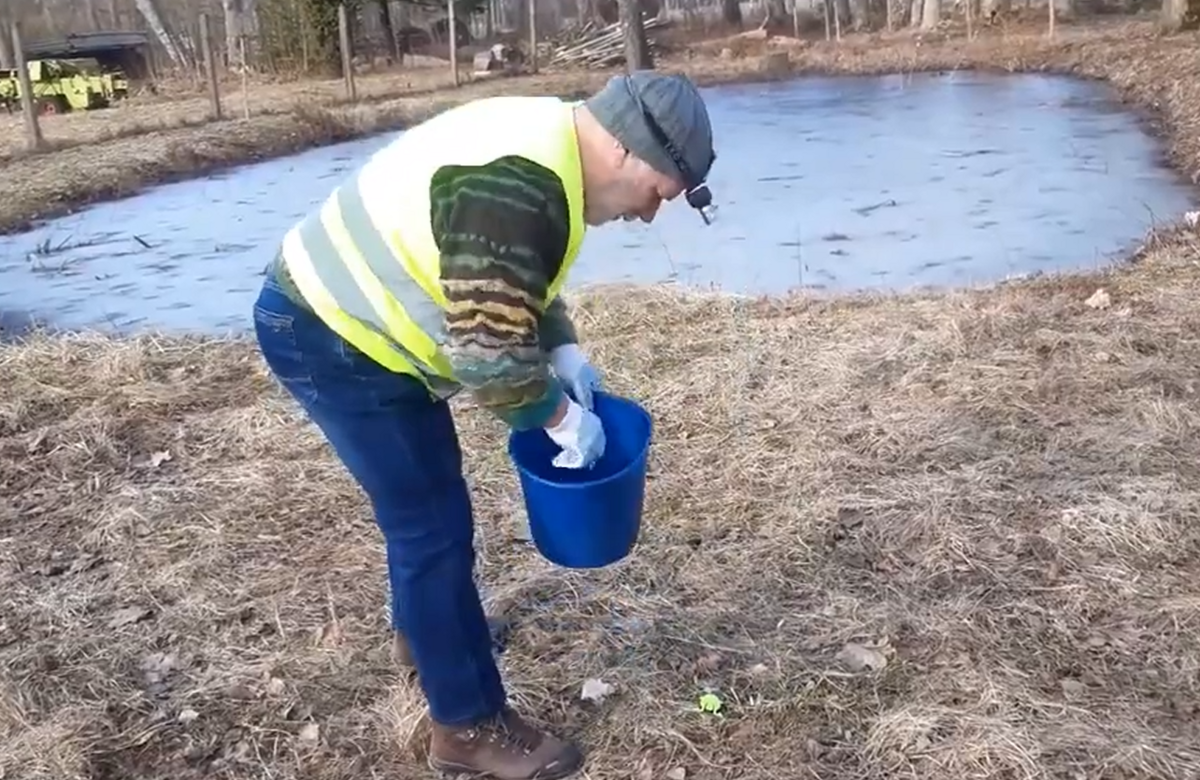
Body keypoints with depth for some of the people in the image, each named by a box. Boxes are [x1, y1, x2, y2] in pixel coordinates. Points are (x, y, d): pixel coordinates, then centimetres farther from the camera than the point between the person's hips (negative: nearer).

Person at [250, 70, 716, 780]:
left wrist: (565, 351, 7)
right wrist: (561, 417, -13)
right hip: (329, 337, -10)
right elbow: (489, 349, -28)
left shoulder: (545, 145, 5)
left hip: (353, 318, 11)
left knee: (426, 497, 23)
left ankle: (422, 631, 46)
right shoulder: (516, 191, -29)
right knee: (433, 524, -4)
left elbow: (515, 285, 17)